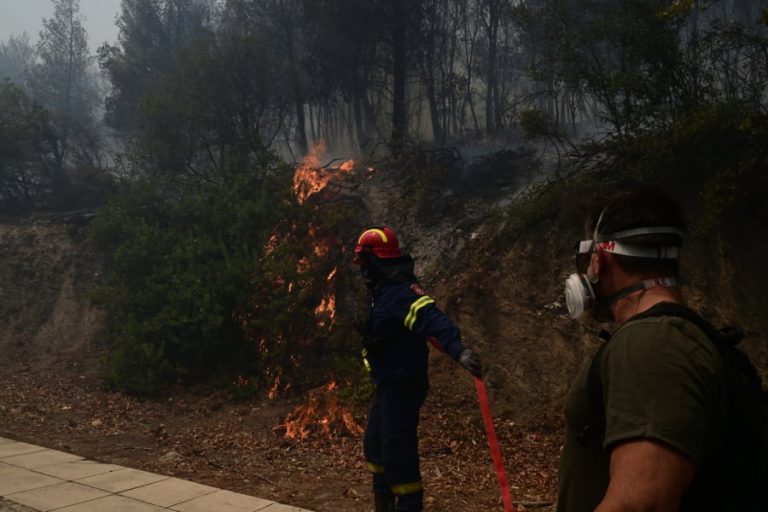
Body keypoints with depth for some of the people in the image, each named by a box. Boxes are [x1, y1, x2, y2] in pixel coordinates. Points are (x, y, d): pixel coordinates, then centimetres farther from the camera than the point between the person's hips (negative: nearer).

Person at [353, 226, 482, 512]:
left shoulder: (401, 292, -22)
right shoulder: (383, 290, 8)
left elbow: (433, 320, -38)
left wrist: (458, 351, -52)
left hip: (402, 387, -11)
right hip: (387, 385, 11)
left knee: (398, 452, -6)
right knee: (375, 446, 22)